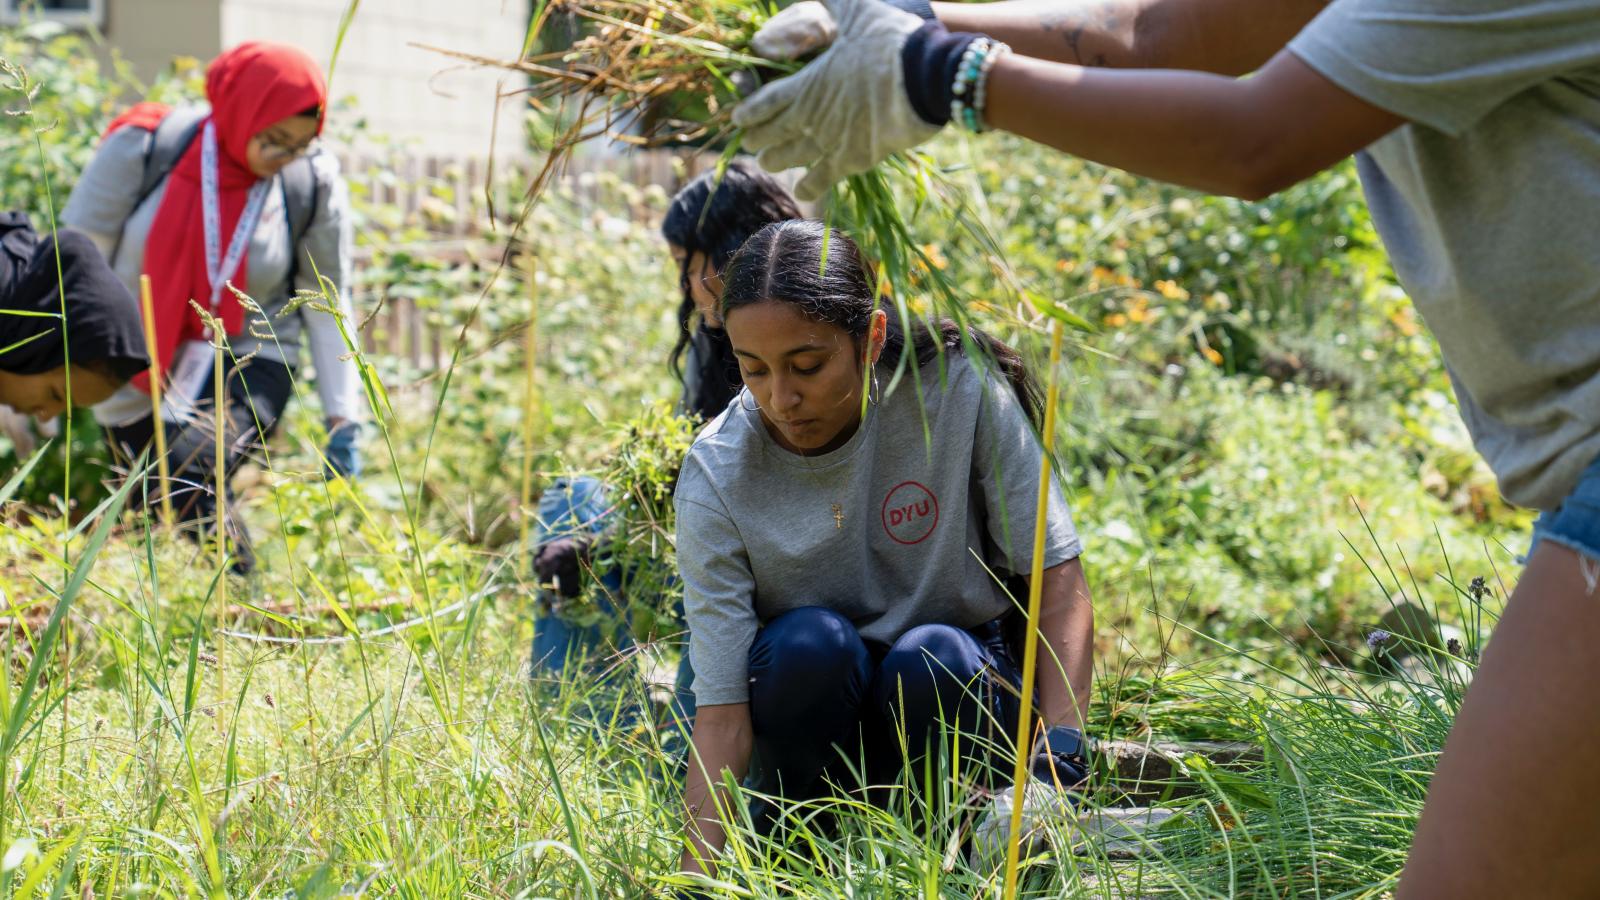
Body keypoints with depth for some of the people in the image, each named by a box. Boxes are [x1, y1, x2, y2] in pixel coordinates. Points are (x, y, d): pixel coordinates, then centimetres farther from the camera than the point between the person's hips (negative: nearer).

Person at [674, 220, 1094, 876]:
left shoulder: (958, 390, -18)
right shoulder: (716, 479, -18)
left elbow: (1057, 575, -15)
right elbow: (722, 711, -21)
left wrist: (1058, 755, -29)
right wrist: (693, 879, -33)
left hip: (959, 687, 0)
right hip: (813, 717, 0)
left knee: (931, 658, -32)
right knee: (810, 644, -31)